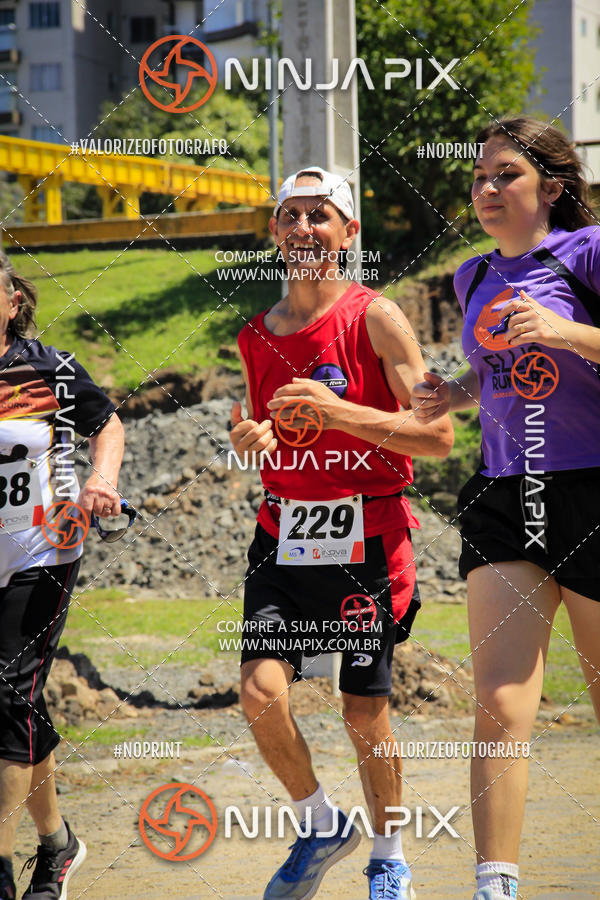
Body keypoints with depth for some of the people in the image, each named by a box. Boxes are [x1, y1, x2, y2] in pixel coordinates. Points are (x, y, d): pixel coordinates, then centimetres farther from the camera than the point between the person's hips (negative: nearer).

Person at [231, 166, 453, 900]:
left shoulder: (375, 318, -6)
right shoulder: (255, 337, 9)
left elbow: (438, 435, -12)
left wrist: (335, 410, -22)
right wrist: (249, 446, -2)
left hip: (365, 536, -4)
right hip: (284, 534, 4)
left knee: (365, 710, 3)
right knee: (261, 689, -13)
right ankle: (320, 825, 12)